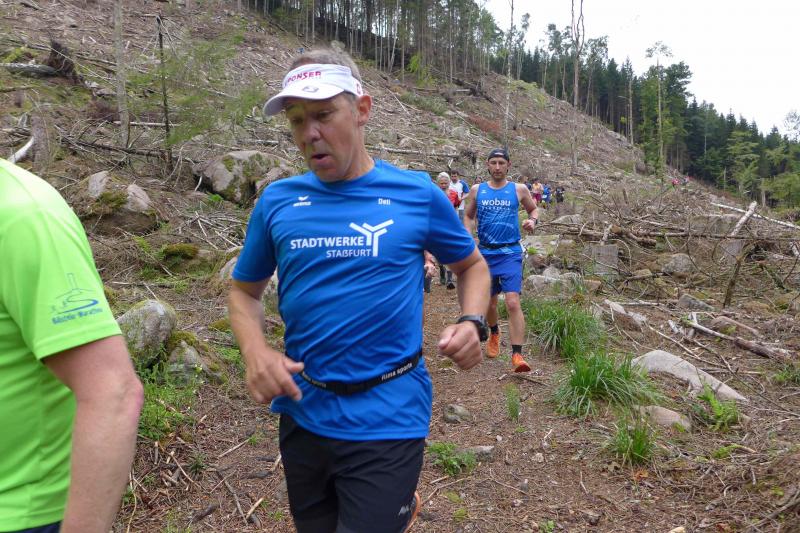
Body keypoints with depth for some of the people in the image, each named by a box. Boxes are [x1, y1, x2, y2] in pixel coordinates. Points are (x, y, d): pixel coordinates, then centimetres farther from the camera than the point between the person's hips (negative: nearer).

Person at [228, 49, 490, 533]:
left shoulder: (417, 193, -6)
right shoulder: (278, 201, -1)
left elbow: (472, 264, 8)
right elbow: (245, 291, 9)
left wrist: (472, 324, -10)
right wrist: (256, 352, -10)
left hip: (388, 417, -3)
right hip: (302, 411, 4)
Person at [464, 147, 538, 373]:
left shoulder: (519, 189, 2)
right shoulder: (477, 190, 5)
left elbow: (533, 208, 17)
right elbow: (468, 216, 14)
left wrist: (533, 220, -6)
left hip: (510, 253, -2)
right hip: (485, 253, 2)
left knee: (513, 303, -16)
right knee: (489, 303, 14)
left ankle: (517, 355, -13)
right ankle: (494, 334, 45)